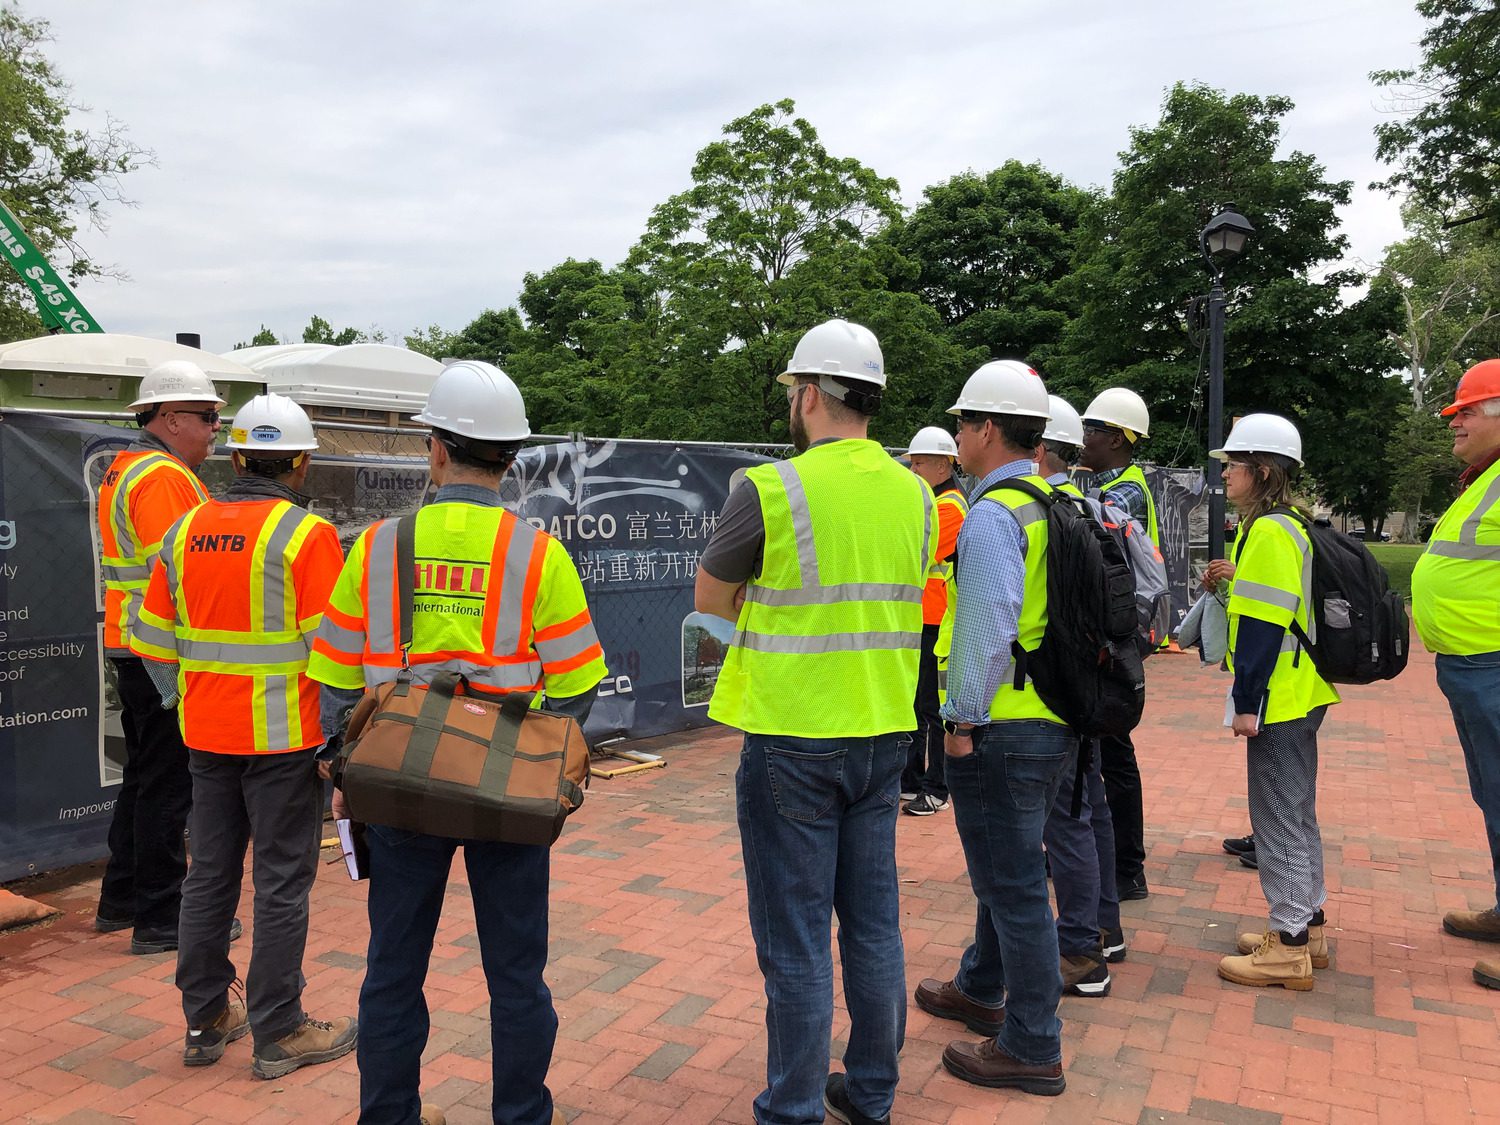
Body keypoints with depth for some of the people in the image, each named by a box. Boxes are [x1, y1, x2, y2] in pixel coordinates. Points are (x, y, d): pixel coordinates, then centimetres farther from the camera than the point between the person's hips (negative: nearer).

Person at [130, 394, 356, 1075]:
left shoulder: (185, 530, 6)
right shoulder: (308, 535, -13)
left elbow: (153, 640, 11)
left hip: (206, 737, 6)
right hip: (283, 738, -6)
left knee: (209, 876, 16)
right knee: (282, 883, 4)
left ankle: (206, 1021, 28)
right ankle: (279, 1033, 14)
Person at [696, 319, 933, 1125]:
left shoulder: (770, 490, -15)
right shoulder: (915, 493, 3)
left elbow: (710, 599, -3)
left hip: (791, 739, -6)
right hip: (882, 732, 6)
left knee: (795, 936, 5)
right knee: (873, 922, 17)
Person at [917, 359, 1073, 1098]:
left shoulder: (992, 515, -18)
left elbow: (987, 627, -24)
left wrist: (963, 719, -14)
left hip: (1003, 731, -9)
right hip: (1059, 723, 10)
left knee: (1012, 885, 3)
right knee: (1007, 869, 23)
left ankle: (1032, 1049, 16)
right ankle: (980, 990, 42)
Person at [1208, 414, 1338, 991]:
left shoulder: (1269, 533, -17)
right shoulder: (1292, 526, 13)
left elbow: (1263, 625, -22)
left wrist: (1246, 701, -20)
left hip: (1276, 703, -10)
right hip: (1302, 697, 10)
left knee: (1278, 819, -2)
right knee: (1297, 813, 18)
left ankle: (1290, 947, 7)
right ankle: (1308, 926, 29)